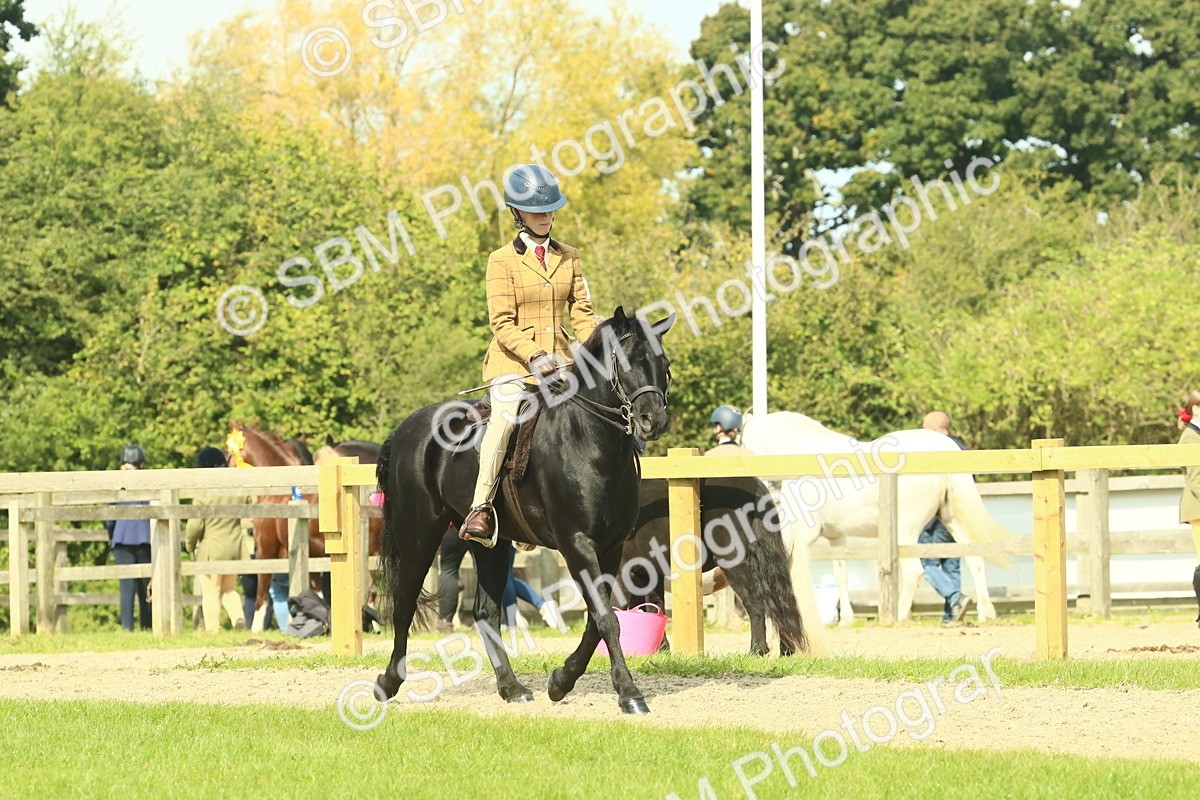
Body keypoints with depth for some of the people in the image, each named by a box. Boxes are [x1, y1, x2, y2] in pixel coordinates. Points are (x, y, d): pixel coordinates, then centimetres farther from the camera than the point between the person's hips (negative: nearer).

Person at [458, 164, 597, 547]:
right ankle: (481, 507, -27)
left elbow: (582, 313, 11)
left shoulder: (569, 257, 14)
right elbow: (502, 324, -7)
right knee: (505, 417, -29)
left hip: (558, 358, 4)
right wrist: (534, 357, -21)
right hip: (513, 360, -4)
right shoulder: (502, 261, 1)